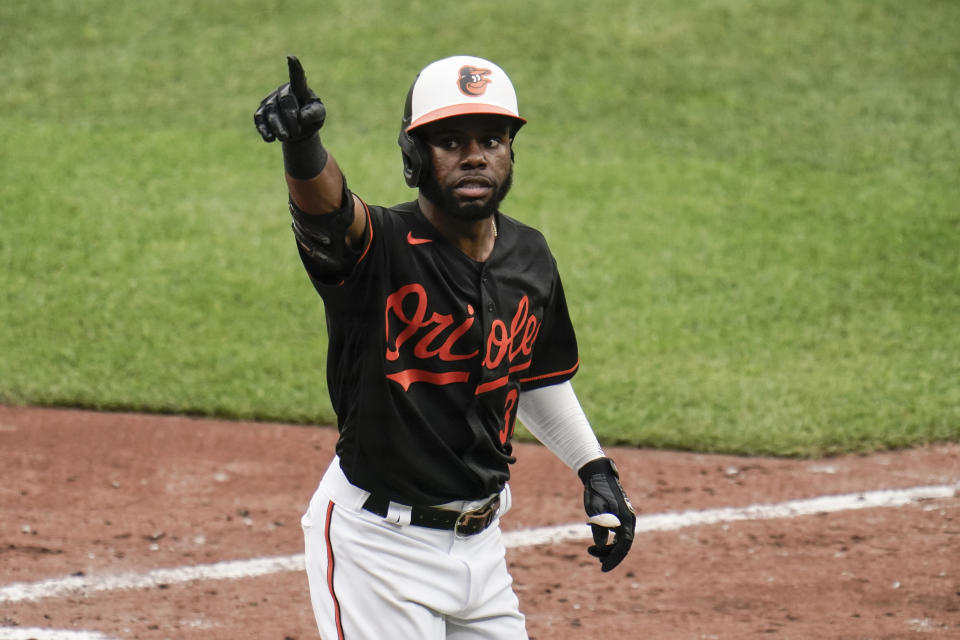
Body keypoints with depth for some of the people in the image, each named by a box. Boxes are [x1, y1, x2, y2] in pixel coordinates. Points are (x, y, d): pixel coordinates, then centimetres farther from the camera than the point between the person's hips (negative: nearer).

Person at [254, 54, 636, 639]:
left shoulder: (530, 258, 4)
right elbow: (326, 208, -41)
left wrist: (596, 469, 18)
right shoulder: (381, 246, -18)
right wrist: (303, 147, -62)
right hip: (378, 544, -7)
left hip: (480, 541, 7)